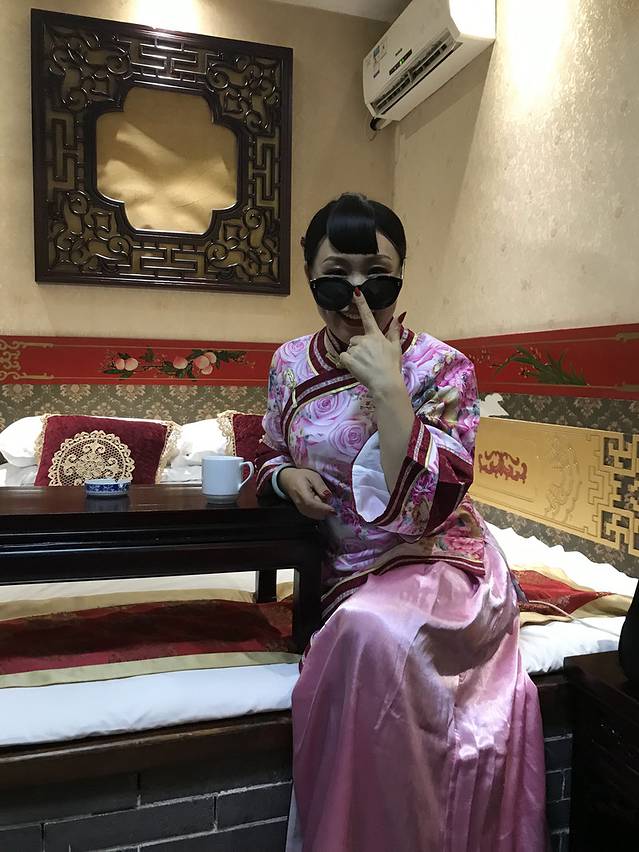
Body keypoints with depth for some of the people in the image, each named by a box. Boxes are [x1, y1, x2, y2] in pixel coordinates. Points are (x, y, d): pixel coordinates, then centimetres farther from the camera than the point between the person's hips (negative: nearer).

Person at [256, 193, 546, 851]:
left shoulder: (441, 369, -11)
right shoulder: (291, 364, 2)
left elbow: (422, 507, -22)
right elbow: (270, 455, 17)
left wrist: (386, 386, -27)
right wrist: (287, 475, -7)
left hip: (438, 567, -3)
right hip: (346, 574, 4)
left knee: (369, 629, -34)